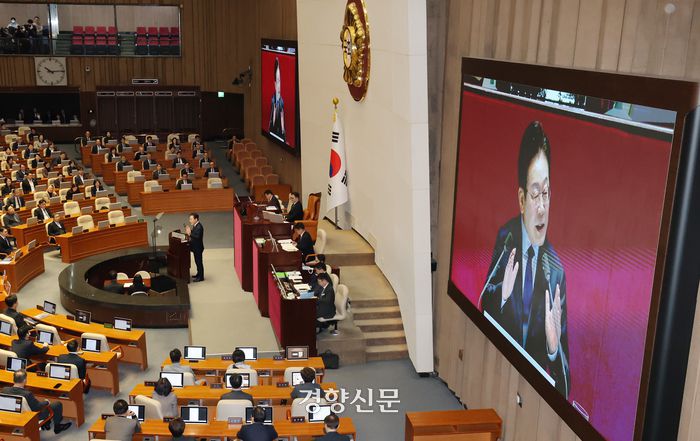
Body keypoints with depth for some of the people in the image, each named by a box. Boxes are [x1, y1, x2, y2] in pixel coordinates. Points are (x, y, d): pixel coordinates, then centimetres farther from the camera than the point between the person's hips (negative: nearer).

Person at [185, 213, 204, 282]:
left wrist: (190, 234, -35)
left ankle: (200, 277, 10)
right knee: (197, 261, 20)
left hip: (198, 248, -10)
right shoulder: (195, 226, 6)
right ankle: (199, 274, 34)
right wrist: (189, 231, -4)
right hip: (196, 247, 10)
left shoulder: (199, 227, -24)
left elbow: (197, 237, -31)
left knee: (199, 262, 1)